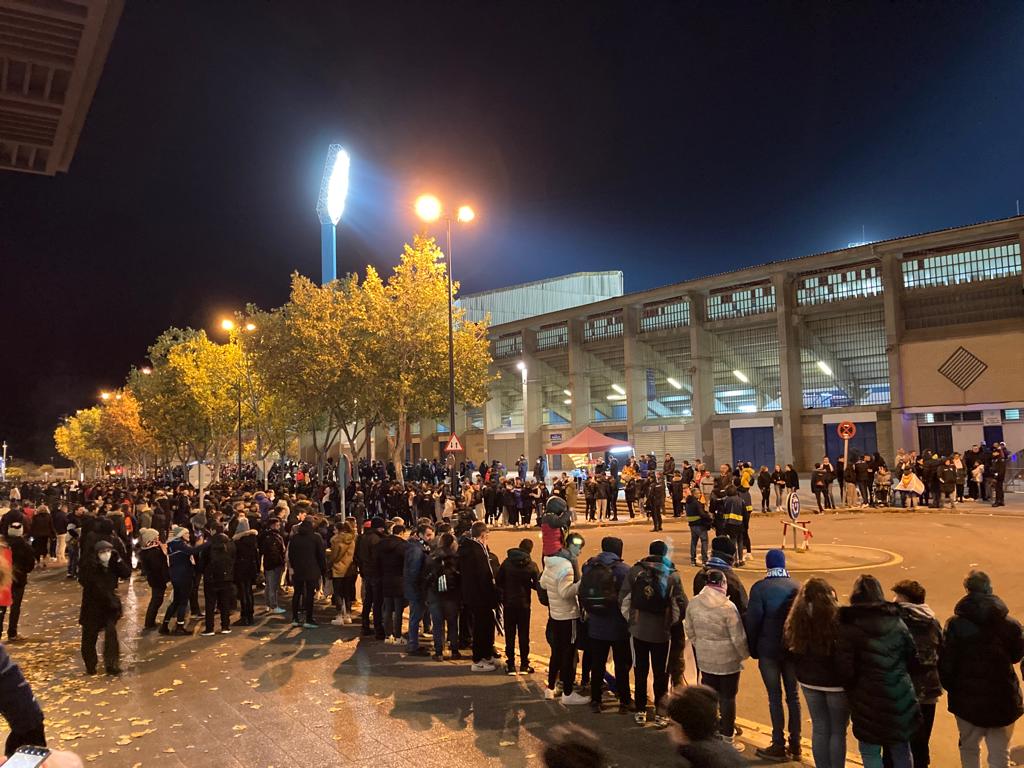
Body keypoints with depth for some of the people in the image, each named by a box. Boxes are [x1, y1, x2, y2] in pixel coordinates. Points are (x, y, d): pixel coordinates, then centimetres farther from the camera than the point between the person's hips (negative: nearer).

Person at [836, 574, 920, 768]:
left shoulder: (849, 626, -12)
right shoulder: (896, 621, 2)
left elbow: (846, 668, -13)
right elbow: (912, 657, 6)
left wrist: (852, 691, 4)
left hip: (869, 700, -4)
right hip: (901, 698, 5)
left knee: (870, 752, 9)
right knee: (901, 749, 21)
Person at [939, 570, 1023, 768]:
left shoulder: (955, 625, -13)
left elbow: (946, 665, -10)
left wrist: (952, 689, 7)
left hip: (967, 700, 0)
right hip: (1003, 700, 1)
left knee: (969, 748, 21)